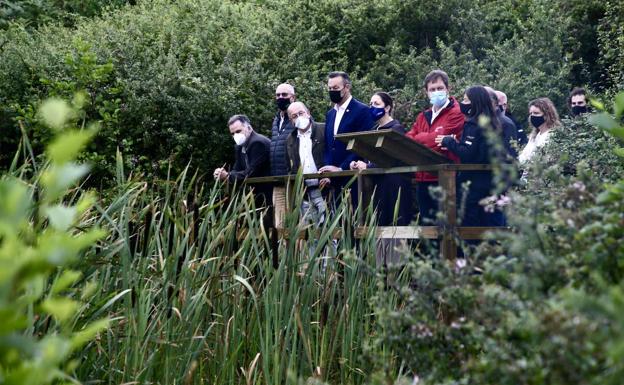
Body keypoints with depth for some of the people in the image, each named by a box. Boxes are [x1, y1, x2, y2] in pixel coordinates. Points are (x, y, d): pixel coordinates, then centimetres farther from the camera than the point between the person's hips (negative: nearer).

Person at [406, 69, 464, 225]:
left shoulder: (456, 113, -4)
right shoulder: (423, 116, 19)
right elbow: (407, 140, 6)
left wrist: (417, 139, 0)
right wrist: (428, 138, -13)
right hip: (423, 179, 7)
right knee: (425, 224, 12)